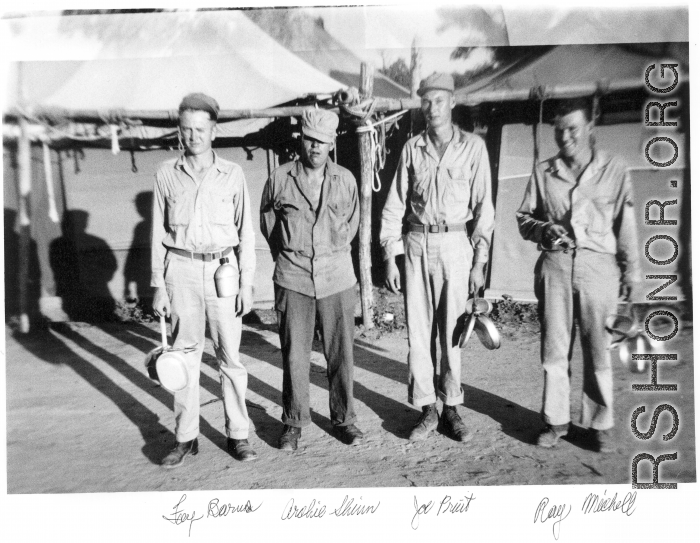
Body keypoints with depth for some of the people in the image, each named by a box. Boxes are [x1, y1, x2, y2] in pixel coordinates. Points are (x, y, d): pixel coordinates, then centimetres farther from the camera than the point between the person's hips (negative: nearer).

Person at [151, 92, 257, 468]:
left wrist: (247, 283, -1)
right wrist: (158, 286, 2)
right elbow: (159, 234, 6)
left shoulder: (232, 174, 2)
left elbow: (245, 232, 4)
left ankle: (237, 434, 17)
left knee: (230, 357, 3)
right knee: (184, 358, 7)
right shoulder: (167, 175, 4)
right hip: (181, 271, 1)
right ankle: (186, 438, 20)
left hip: (223, 270, -1)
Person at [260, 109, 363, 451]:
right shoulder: (280, 179, 0)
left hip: (337, 277, 1)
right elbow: (266, 221, 14)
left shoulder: (345, 180, 4)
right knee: (294, 355, 5)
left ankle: (343, 419, 23)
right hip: (293, 278, -1)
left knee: (341, 352, 6)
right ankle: (294, 422, 21)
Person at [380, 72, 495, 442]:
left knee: (453, 330, 4)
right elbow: (395, 204, 6)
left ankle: (451, 408, 18)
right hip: (416, 244, 2)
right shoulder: (412, 148, 7)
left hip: (456, 245, -2)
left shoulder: (473, 147, 1)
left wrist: (479, 261, -5)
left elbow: (483, 207, 0)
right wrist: (390, 257, 0)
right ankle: (427, 408, 15)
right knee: (418, 330, 3)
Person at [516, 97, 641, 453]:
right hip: (554, 265, 1)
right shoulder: (543, 172, 11)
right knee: (554, 348, 4)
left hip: (598, 265, -1)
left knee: (598, 349, 2)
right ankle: (556, 420, 17)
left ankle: (599, 424, 16)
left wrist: (632, 271, 2)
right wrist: (544, 230, -8)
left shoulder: (614, 170, 8)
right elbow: (523, 218, 13)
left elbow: (625, 225, 6)